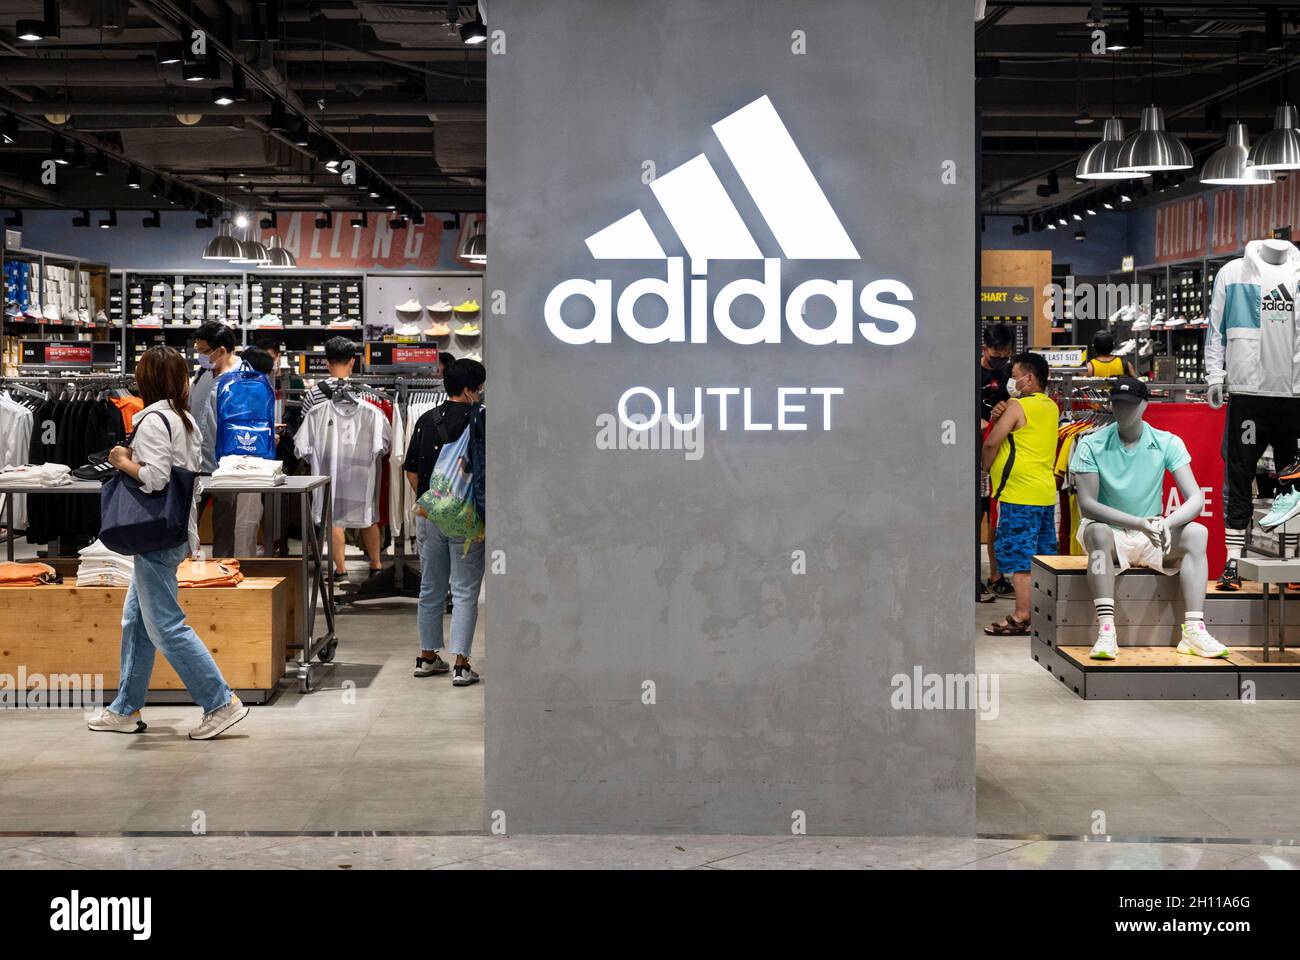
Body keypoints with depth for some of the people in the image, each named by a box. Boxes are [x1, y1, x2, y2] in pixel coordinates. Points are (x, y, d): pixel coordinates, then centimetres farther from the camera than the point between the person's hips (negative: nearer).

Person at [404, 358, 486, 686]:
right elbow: (487, 470, -11)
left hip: (428, 515, 5)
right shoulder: (479, 420, -10)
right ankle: (460, 664, -3)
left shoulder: (426, 420, 7)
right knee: (465, 591, 0)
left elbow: (411, 470, 10)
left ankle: (428, 657, 23)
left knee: (430, 588, 15)